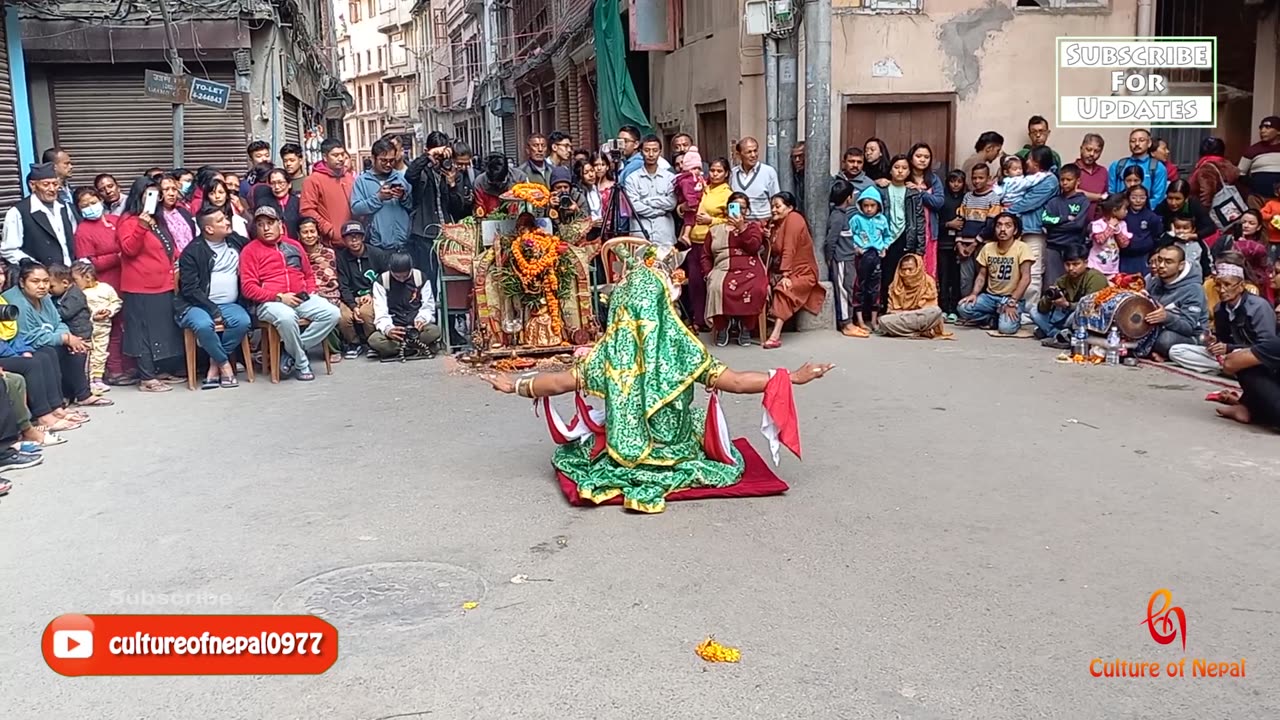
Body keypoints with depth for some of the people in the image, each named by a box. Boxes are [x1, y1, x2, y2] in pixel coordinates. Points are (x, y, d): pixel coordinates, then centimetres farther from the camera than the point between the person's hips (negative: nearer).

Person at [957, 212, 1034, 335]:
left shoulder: (1022, 248, -10)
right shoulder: (987, 248, 5)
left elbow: (1026, 278, -15)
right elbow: (981, 276, 9)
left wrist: (1011, 302, -22)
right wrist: (974, 294, -10)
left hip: (1013, 298, -4)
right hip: (990, 296, 4)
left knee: (1006, 327, -31)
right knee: (963, 308, -23)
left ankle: (1014, 318, 6)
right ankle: (996, 318, 0)